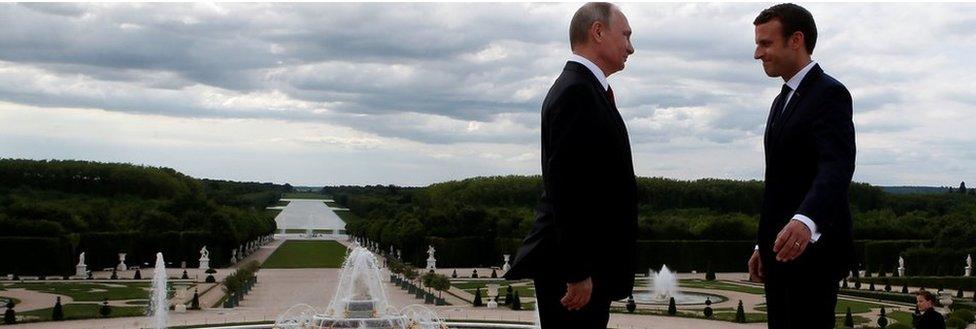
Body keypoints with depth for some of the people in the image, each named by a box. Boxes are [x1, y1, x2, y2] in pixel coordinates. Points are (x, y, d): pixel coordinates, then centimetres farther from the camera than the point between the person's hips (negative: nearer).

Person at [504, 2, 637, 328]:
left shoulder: (582, 88, 16)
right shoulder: (577, 92, -16)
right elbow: (566, 188, -22)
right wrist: (577, 272, -22)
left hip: (587, 263, 10)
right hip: (576, 268, -10)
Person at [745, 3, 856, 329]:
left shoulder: (830, 93, -12)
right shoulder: (783, 100, 18)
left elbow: (836, 167, -28)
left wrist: (805, 220, -45)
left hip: (811, 250, -9)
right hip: (781, 250, 9)